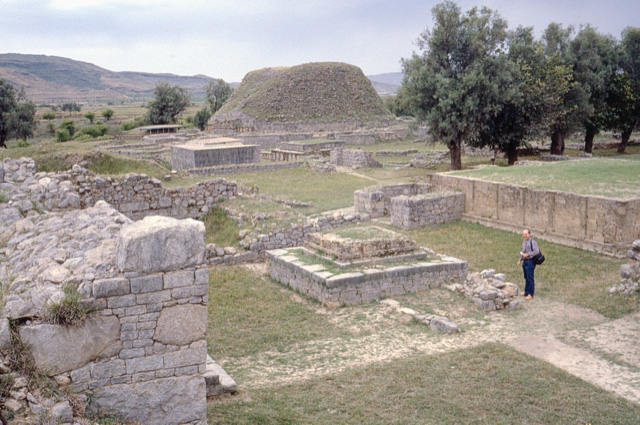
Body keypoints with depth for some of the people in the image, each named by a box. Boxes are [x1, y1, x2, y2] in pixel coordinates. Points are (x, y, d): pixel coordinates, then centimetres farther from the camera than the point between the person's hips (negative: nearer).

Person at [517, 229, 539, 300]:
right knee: (526, 277, 14)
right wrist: (520, 260, 18)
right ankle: (527, 292, 24)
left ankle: (530, 294, 2)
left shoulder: (532, 242, -15)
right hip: (525, 261, 8)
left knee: (530, 278, -5)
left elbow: (537, 251, -23)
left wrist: (527, 254, -24)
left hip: (530, 261, -8)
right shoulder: (524, 241, 11)